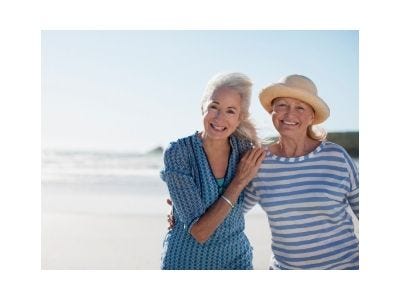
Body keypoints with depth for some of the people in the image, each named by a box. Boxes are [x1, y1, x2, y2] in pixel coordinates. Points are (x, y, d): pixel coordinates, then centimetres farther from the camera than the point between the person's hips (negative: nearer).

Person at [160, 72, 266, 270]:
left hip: (236, 260, 3)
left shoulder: (244, 148, -9)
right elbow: (199, 232, -22)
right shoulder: (178, 152, -19)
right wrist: (239, 181, -20)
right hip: (186, 262, -3)